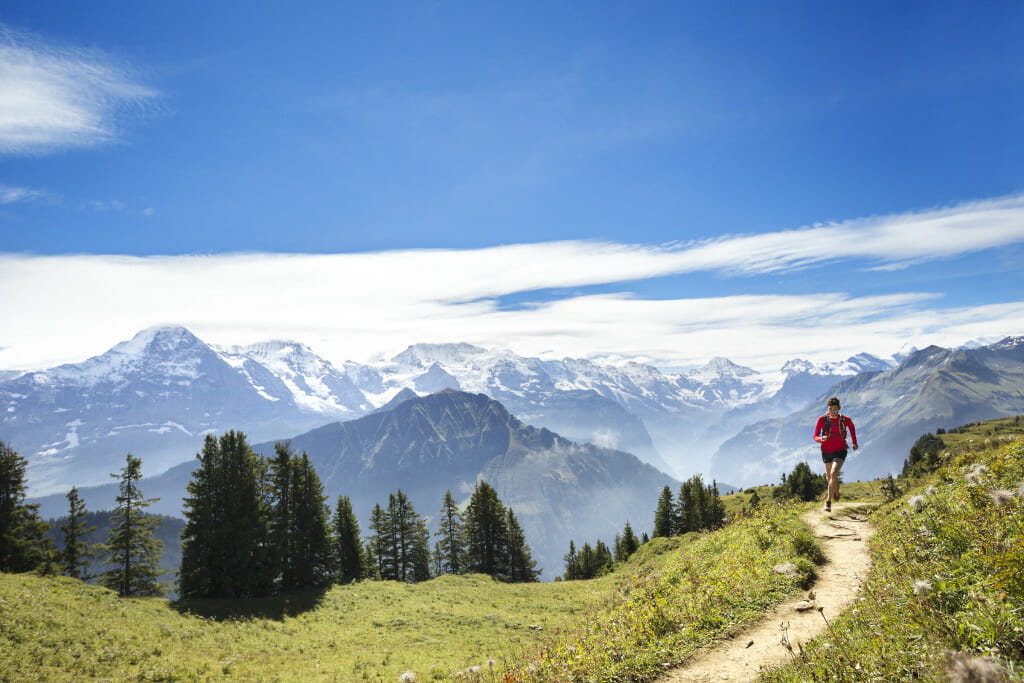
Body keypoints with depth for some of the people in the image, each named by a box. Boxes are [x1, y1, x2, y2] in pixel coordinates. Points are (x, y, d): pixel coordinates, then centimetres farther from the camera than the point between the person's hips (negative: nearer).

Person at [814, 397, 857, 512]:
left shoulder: (845, 420, -11)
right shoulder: (822, 419, -12)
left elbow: (851, 426, 14)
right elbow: (815, 436, -11)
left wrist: (854, 442, 17)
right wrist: (821, 439, -34)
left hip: (840, 451, -2)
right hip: (826, 452, 2)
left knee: (834, 474, -23)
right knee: (829, 477, 18)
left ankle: (828, 501, -16)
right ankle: (836, 492, 51)